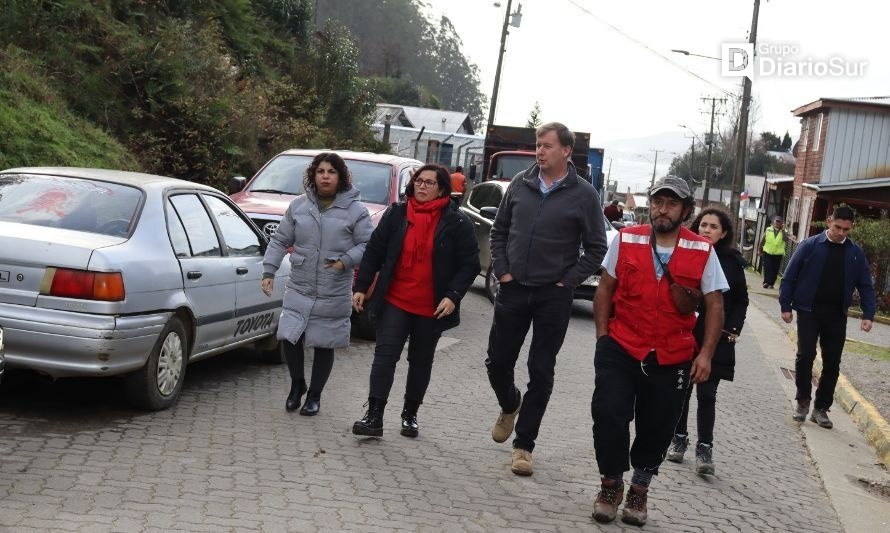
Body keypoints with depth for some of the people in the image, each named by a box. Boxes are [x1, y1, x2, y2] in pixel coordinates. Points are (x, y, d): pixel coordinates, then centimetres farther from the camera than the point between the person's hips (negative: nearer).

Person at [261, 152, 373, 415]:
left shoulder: (355, 210, -2)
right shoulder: (299, 206, 6)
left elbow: (367, 245, -2)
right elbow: (280, 240, 10)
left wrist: (346, 260, -17)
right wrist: (268, 271, 3)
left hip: (334, 295, -2)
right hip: (299, 289, 2)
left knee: (324, 345, 6)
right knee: (290, 338, -6)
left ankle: (314, 395, 25)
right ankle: (297, 384, 22)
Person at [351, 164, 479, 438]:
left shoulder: (457, 223, -3)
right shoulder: (396, 214, 3)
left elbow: (470, 264, -3)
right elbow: (374, 252, 7)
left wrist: (453, 296, -14)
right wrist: (361, 287, 2)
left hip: (431, 308, -1)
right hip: (395, 302, 1)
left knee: (421, 361, 12)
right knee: (385, 355, -8)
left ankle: (410, 415, 26)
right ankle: (374, 416, -8)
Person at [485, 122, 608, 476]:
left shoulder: (584, 195, -6)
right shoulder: (520, 184, 3)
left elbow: (596, 248, -1)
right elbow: (499, 230, 12)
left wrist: (568, 281, -7)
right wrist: (501, 270, 2)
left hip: (553, 297, -3)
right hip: (513, 289, 3)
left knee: (541, 373, 3)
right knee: (497, 363, 9)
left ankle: (523, 444, 15)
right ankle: (509, 407, 41)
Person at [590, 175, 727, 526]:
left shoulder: (702, 251, -3)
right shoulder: (626, 240, -2)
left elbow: (715, 304, 1)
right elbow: (605, 290, 6)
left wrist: (705, 354, -5)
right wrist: (602, 337, 0)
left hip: (672, 359, 1)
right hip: (620, 350, 0)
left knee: (657, 429, 10)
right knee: (608, 415, -9)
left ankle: (639, 490, 34)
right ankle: (611, 485, 15)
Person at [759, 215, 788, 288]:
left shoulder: (783, 232, 0)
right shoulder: (768, 230, 2)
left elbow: (786, 240, -19)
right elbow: (762, 241, 8)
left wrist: (783, 230, -22)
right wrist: (760, 251, 9)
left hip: (778, 254, 0)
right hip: (767, 253, 0)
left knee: (775, 270, 2)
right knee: (767, 268, -9)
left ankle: (771, 284, 9)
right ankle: (766, 282, -10)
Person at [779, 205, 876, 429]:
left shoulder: (856, 253, 3)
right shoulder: (810, 246, -5)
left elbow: (865, 286, 7)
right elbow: (789, 277, -1)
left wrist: (868, 314, -4)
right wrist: (786, 306, -5)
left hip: (837, 315, 3)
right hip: (809, 311, -3)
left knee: (832, 363, 5)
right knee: (805, 356, -8)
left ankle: (821, 408, 17)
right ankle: (803, 401, 10)